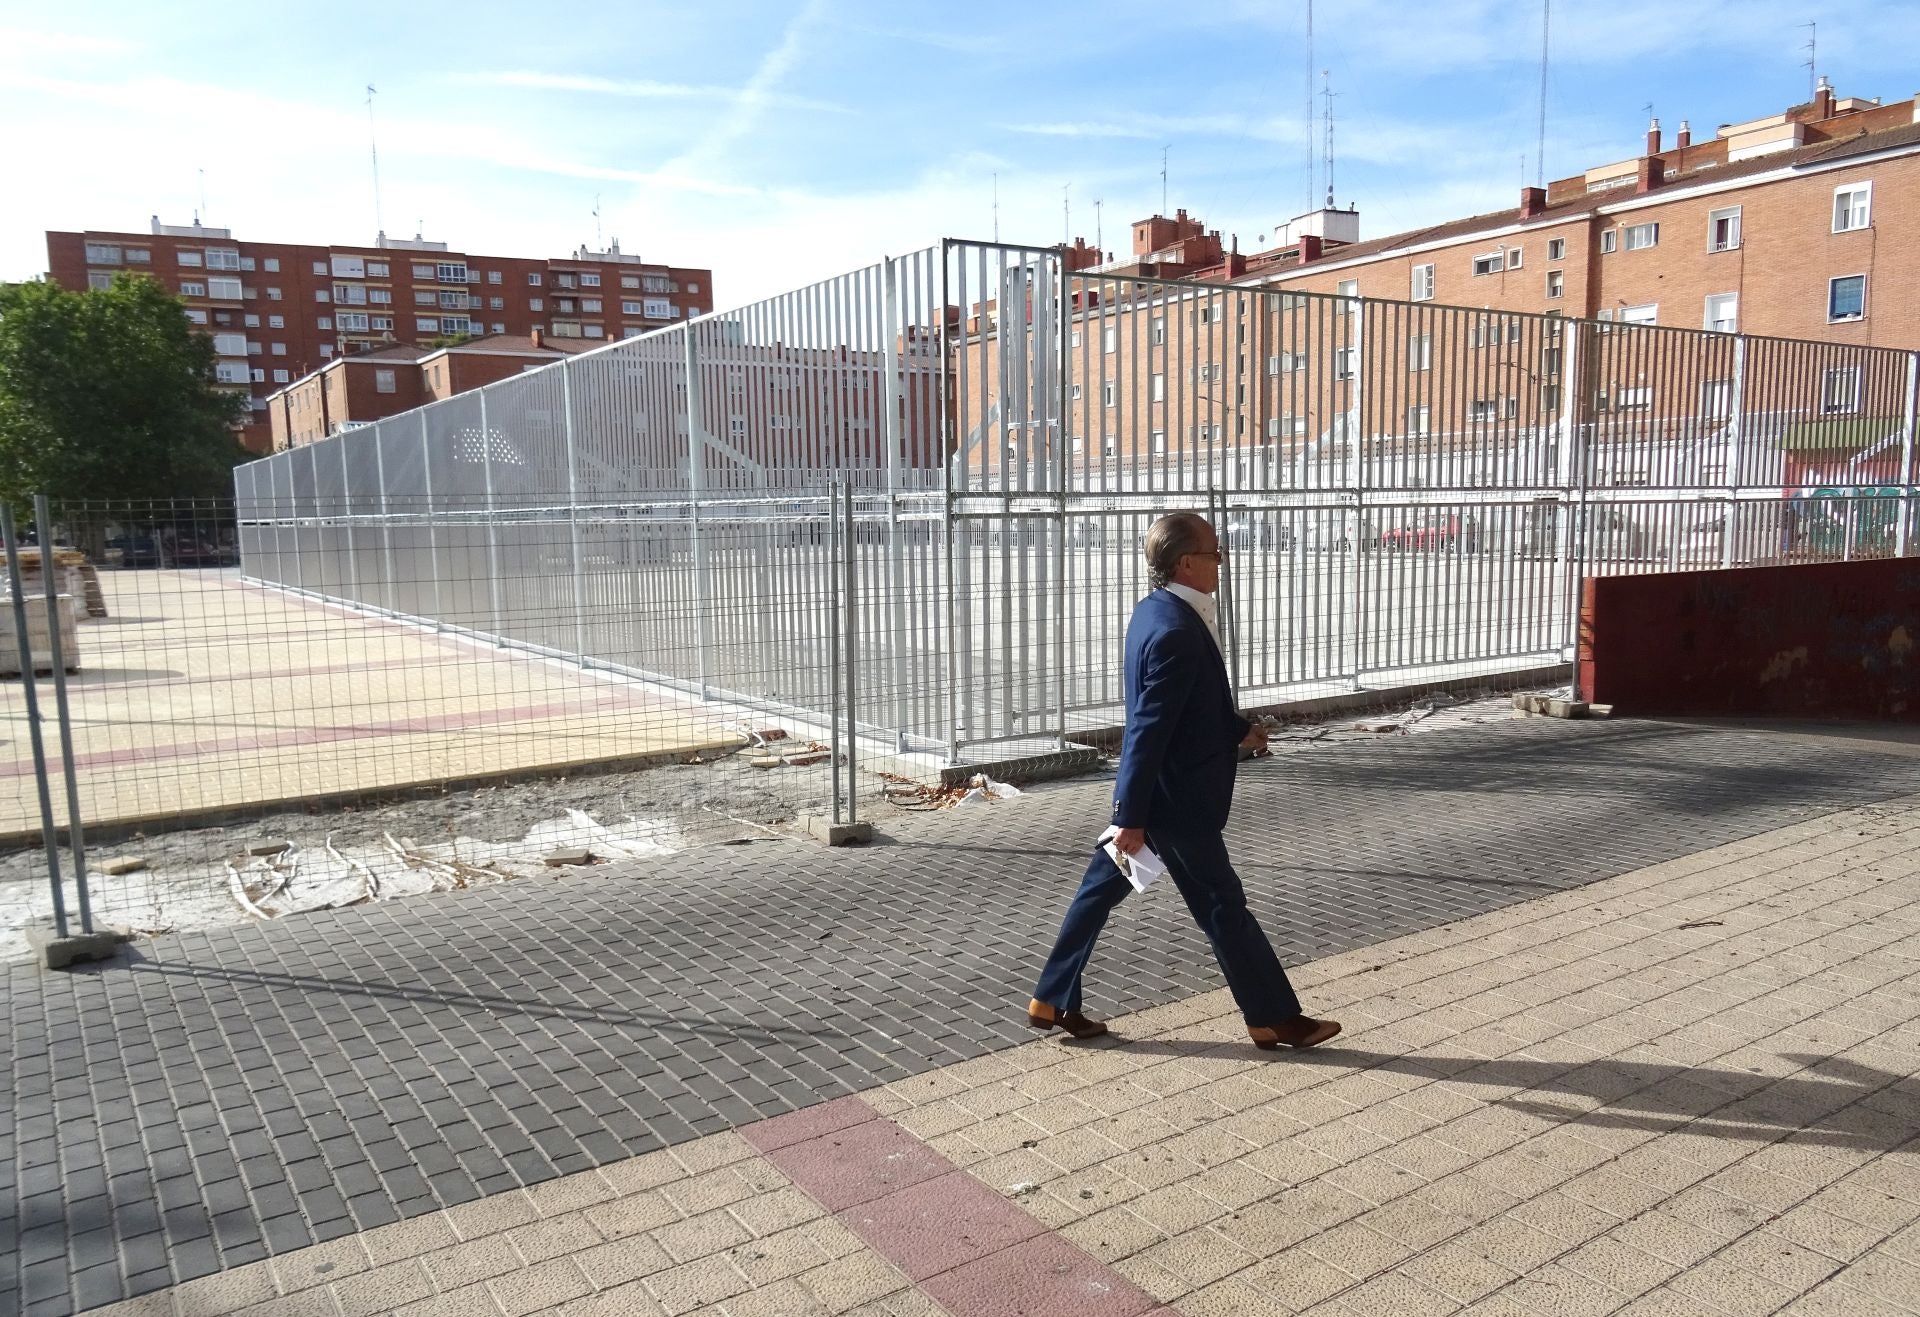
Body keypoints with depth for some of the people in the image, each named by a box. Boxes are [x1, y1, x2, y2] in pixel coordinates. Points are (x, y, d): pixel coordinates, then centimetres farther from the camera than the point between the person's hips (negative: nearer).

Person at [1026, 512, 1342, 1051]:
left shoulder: (1154, 610, 6)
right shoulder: (1176, 631, -24)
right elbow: (1148, 730, -25)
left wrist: (1237, 730, 16)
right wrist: (1133, 817, -22)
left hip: (1151, 792, 10)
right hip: (1175, 799, -10)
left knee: (1100, 890, 14)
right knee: (1224, 907, 4)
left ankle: (1053, 1001, 23)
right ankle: (1275, 1018, 20)